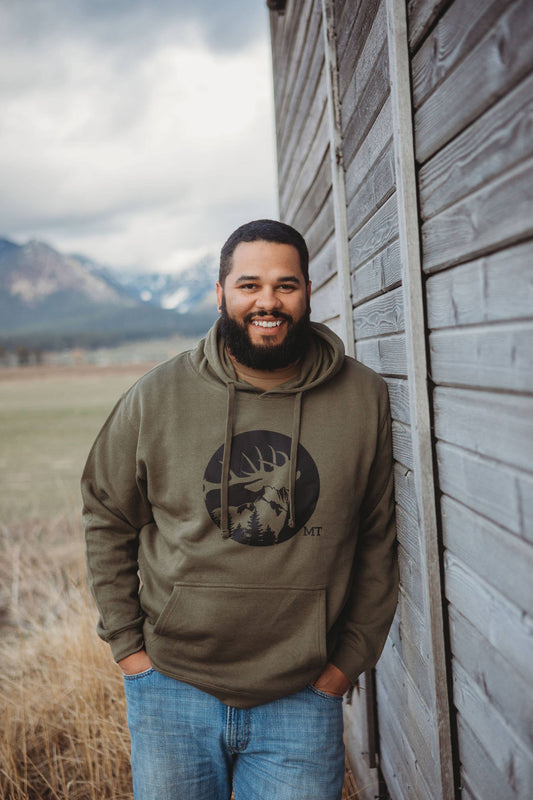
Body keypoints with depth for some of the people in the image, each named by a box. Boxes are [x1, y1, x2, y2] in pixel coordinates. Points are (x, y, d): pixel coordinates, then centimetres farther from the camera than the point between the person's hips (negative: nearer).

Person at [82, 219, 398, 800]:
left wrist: (350, 659, 2)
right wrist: (127, 644, 1)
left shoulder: (363, 398, -5)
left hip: (302, 697, 0)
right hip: (171, 688, 1)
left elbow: (378, 538, 2)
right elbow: (106, 518, 4)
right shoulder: (157, 396, -7)